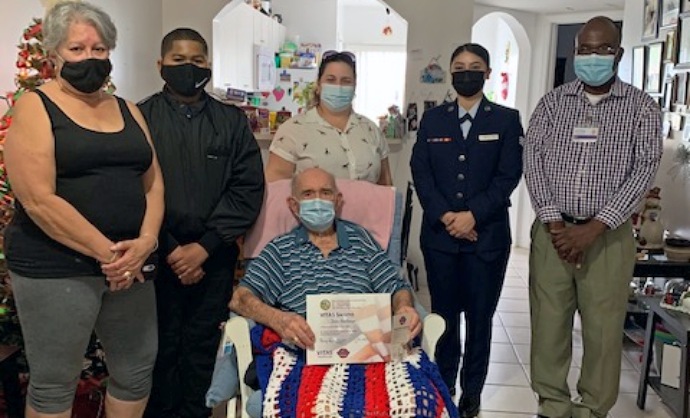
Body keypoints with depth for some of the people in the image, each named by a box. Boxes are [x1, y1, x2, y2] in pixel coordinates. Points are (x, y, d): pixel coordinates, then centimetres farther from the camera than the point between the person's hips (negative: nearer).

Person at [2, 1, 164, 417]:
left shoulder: (127, 109, 12)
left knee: (138, 370, 14)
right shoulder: (35, 107, -5)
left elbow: (153, 182, 9)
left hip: (130, 262, 6)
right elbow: (38, 200, -15)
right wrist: (105, 252, -16)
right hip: (55, 266, -5)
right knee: (54, 383, 7)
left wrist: (145, 242, -8)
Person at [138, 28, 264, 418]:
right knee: (162, 344, 6)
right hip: (158, 256, -1)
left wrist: (205, 245, -9)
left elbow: (248, 188, -1)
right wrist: (169, 249, -10)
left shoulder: (232, 120, 6)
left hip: (215, 255, 2)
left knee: (202, 344, 9)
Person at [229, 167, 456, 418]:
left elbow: (396, 288, 17)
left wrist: (404, 307, -8)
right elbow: (240, 299, 3)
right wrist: (277, 319, -18)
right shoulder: (280, 250, 15)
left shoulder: (360, 239, 21)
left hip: (371, 346, 2)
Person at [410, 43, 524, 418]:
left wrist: (473, 215, -15)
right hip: (440, 234, 2)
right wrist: (444, 216, -11)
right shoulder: (432, 119, 10)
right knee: (444, 315, 8)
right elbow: (420, 172, 2)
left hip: (487, 236, -1)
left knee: (480, 318, 7)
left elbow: (509, 175, -5)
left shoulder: (506, 120, 4)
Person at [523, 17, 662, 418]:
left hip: (609, 235, -1)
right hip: (552, 230, 2)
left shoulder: (641, 108, 2)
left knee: (603, 330, 2)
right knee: (549, 323, 5)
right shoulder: (553, 102, 7)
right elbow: (533, 159, 0)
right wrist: (554, 222, -10)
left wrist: (594, 228, -14)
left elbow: (644, 170, -6)